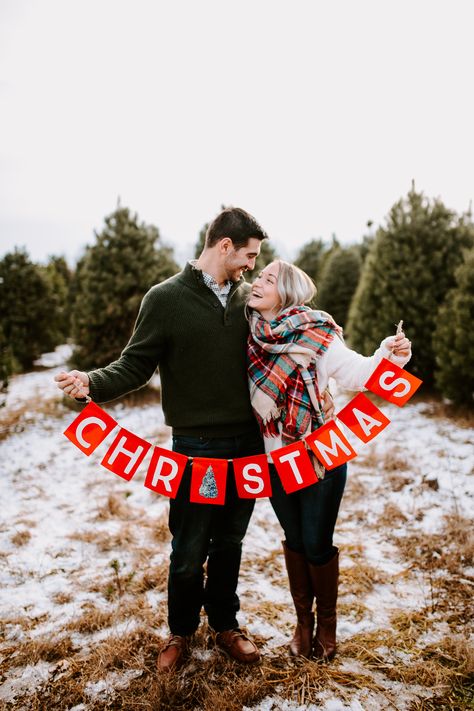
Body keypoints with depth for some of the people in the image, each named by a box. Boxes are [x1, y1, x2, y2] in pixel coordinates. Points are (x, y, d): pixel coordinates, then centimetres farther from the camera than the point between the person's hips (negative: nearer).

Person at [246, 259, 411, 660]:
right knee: (294, 540, 17)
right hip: (276, 460, 4)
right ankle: (303, 620, 38)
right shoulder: (252, 335, -4)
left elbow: (355, 372, -23)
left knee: (317, 545, 6)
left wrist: (389, 357, -40)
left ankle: (327, 623, 33)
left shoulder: (315, 333, -17)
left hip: (320, 458, -4)